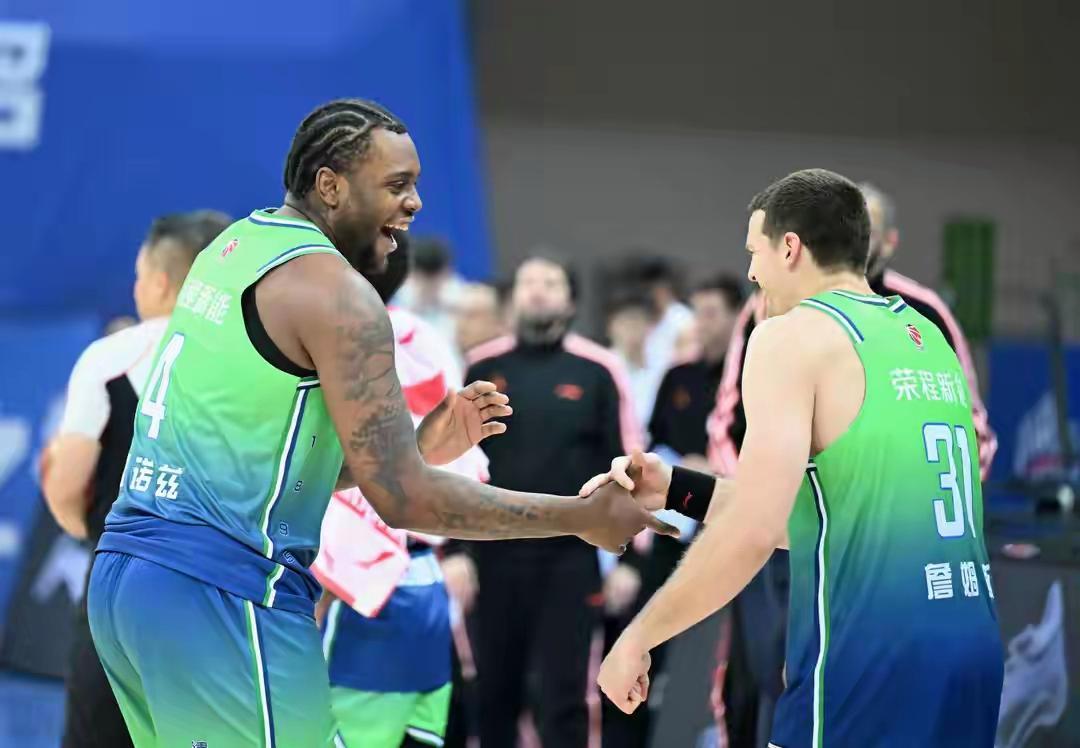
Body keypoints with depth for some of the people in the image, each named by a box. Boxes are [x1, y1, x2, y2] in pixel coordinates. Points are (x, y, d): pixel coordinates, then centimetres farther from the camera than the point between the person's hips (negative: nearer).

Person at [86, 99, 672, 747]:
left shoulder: (235, 249, 16)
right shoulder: (335, 292, -11)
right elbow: (403, 499, -14)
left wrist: (421, 447, 15)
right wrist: (585, 517, -6)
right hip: (219, 595, -9)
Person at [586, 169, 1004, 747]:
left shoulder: (794, 334, -5)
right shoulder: (929, 339, 18)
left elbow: (753, 532, -15)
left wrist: (638, 636, -5)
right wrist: (676, 490, 24)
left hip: (872, 667, -8)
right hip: (967, 650, 8)